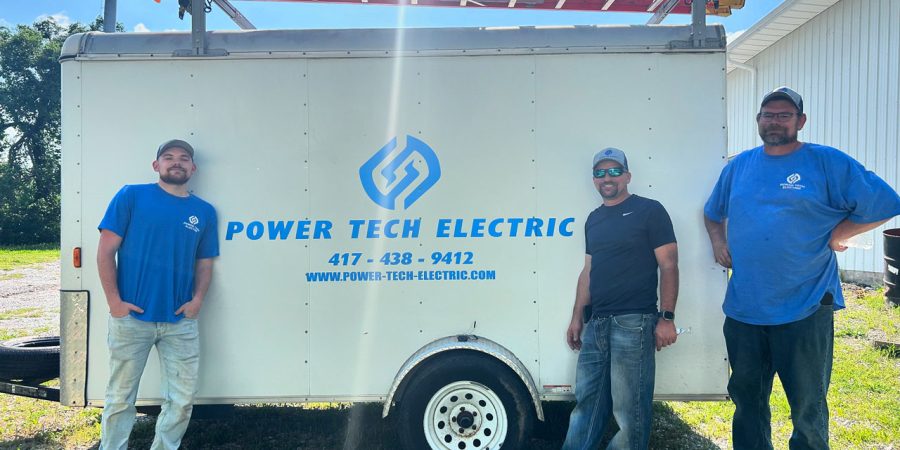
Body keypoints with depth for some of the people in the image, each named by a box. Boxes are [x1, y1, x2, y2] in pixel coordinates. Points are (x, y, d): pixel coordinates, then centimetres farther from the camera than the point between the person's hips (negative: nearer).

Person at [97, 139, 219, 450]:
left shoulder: (204, 212, 9)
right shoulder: (131, 196, 0)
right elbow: (105, 252, -2)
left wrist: (197, 299, -3)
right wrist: (114, 301, -9)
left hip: (181, 322, 3)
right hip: (130, 317, -3)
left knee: (182, 400, 7)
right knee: (120, 398, 8)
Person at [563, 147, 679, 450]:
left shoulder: (650, 211, -2)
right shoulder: (593, 219, 17)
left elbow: (669, 266, -6)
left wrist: (667, 318, -14)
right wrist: (577, 318, 16)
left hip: (634, 323, -6)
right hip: (596, 324, 6)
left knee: (630, 409, -1)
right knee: (586, 400, 11)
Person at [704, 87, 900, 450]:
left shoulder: (827, 162, -4)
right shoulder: (738, 165, 10)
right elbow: (713, 212, 24)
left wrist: (836, 236, -8)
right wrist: (718, 242, 7)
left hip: (805, 309, -4)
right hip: (742, 308, 4)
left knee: (807, 405, 10)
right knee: (747, 398, 17)